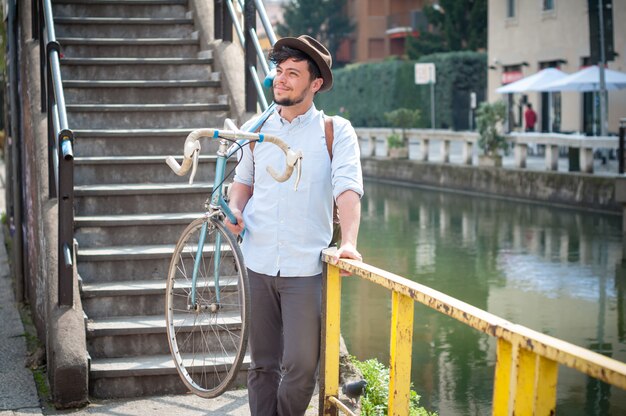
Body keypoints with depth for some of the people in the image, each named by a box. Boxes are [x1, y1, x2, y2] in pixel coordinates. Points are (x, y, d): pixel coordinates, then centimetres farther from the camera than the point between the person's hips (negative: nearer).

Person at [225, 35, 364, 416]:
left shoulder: (336, 131, -1)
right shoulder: (256, 130, 11)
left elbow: (348, 188, -10)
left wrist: (349, 243, -24)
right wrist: (236, 211, 2)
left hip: (305, 267, -3)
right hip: (257, 265, 3)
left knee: (301, 366, -3)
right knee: (263, 365, 10)